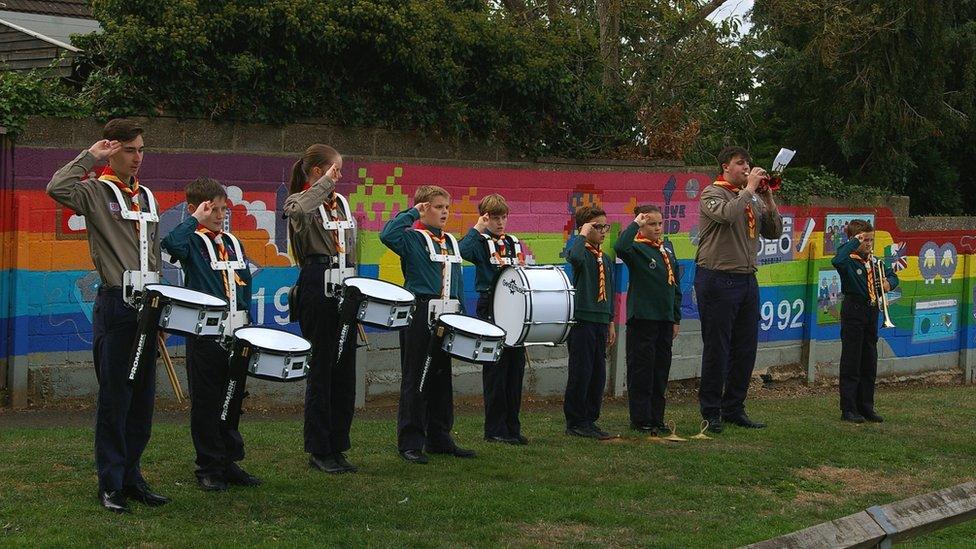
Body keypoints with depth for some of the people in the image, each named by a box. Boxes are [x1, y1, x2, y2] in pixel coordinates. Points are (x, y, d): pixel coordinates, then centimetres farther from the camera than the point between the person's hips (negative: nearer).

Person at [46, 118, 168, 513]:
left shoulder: (147, 197, 18)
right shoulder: (96, 191, -2)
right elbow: (57, 188, -25)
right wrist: (91, 156, -14)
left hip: (147, 304, 6)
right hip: (115, 304, -6)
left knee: (142, 399, 9)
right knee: (114, 399, -4)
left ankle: (131, 477, 18)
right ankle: (110, 485, 3)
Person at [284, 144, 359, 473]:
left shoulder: (340, 202, 17)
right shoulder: (299, 201, -5)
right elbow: (300, 211, -32)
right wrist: (326, 183, -22)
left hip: (345, 289, 7)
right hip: (318, 291, -7)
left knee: (346, 369, 8)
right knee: (321, 369, -3)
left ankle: (337, 447, 16)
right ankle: (319, 450, 5)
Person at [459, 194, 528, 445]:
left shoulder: (514, 243, 14)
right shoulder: (481, 243, -4)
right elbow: (463, 250, -28)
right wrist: (478, 227, -20)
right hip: (491, 309, -6)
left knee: (516, 368, 8)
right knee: (496, 370, -2)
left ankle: (512, 427, 15)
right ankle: (495, 429, 4)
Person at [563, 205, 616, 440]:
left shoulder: (606, 260, 16)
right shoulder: (581, 252, -7)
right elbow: (575, 257, -34)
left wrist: (611, 323, 20)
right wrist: (583, 235, -19)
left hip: (600, 321, 7)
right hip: (582, 320, -7)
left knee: (599, 374, 9)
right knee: (581, 372, -4)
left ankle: (590, 420, 18)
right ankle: (575, 422, 4)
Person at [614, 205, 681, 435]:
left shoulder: (667, 251, 13)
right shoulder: (637, 249, -7)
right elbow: (620, 248, -33)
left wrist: (676, 318, 16)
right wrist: (635, 224, -23)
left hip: (664, 318, 7)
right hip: (642, 318, -7)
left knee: (661, 369, 11)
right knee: (641, 369, -2)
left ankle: (656, 418, 19)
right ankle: (640, 419, 5)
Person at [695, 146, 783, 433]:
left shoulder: (752, 199, 16)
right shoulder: (712, 193, -4)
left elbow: (774, 232, 13)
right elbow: (727, 214, -26)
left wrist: (768, 199, 3)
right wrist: (749, 189, -15)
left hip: (747, 280, 7)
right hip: (718, 278, -7)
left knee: (745, 350, 8)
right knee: (716, 349, -2)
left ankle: (734, 409, 18)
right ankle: (711, 412, 6)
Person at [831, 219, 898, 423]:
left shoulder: (875, 262, 11)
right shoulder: (849, 261, -11)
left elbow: (892, 275, 25)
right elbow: (837, 261, -35)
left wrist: (889, 282, 2)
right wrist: (854, 242, -25)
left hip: (871, 312, 7)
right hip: (853, 311, -7)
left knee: (869, 364, 12)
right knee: (851, 363, -3)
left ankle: (866, 407, 20)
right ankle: (848, 409, 1)